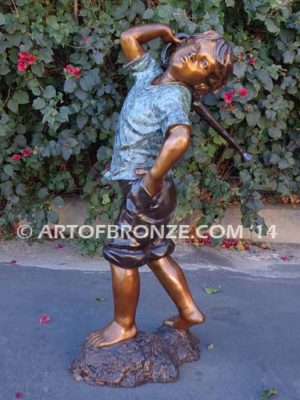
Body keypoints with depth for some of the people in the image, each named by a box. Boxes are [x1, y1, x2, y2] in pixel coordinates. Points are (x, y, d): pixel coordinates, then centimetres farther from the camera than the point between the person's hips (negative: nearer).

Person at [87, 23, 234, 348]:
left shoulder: (173, 97, -20)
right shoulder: (150, 73, 5)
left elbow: (180, 138, -39)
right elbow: (129, 37, 17)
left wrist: (153, 178, -30)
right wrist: (165, 30, 10)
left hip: (144, 189, -9)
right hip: (138, 187, 9)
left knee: (122, 256, 5)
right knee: (155, 252, 19)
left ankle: (124, 325, 27)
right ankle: (189, 311, 34)